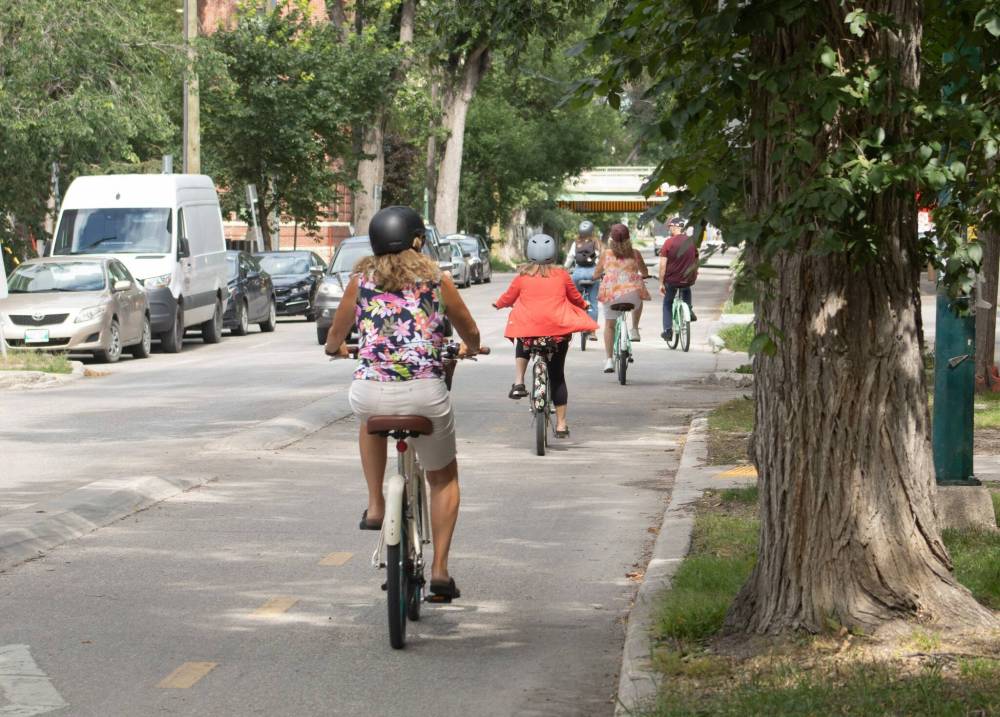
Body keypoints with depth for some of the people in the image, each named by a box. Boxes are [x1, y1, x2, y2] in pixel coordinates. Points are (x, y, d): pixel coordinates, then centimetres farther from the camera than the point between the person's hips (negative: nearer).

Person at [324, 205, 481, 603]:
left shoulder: (361, 280, 11)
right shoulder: (436, 279, 10)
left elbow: (334, 339, 22)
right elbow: (471, 333, 23)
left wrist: (335, 348, 47)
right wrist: (469, 349, 47)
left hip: (370, 392, 1)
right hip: (425, 392, -1)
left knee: (370, 417, 40)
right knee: (444, 478, 23)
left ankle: (375, 505, 29)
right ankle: (439, 568, 12)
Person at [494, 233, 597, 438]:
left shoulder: (523, 275, 2)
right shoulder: (561, 275, 4)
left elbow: (509, 297, 12)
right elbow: (575, 298, 16)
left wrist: (498, 304, 35)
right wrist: (584, 306, 38)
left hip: (528, 327, 0)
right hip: (558, 329, 0)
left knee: (522, 346, 36)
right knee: (557, 376, 11)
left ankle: (518, 382, 13)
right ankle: (561, 425, 11)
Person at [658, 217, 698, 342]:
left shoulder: (669, 242, -11)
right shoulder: (691, 241, 0)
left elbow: (663, 264, -13)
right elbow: (696, 260, 14)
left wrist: (661, 283, -6)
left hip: (672, 280, -3)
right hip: (689, 279, 3)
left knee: (667, 304, 18)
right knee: (686, 290, 39)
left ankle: (668, 330, 11)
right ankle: (689, 311, 23)